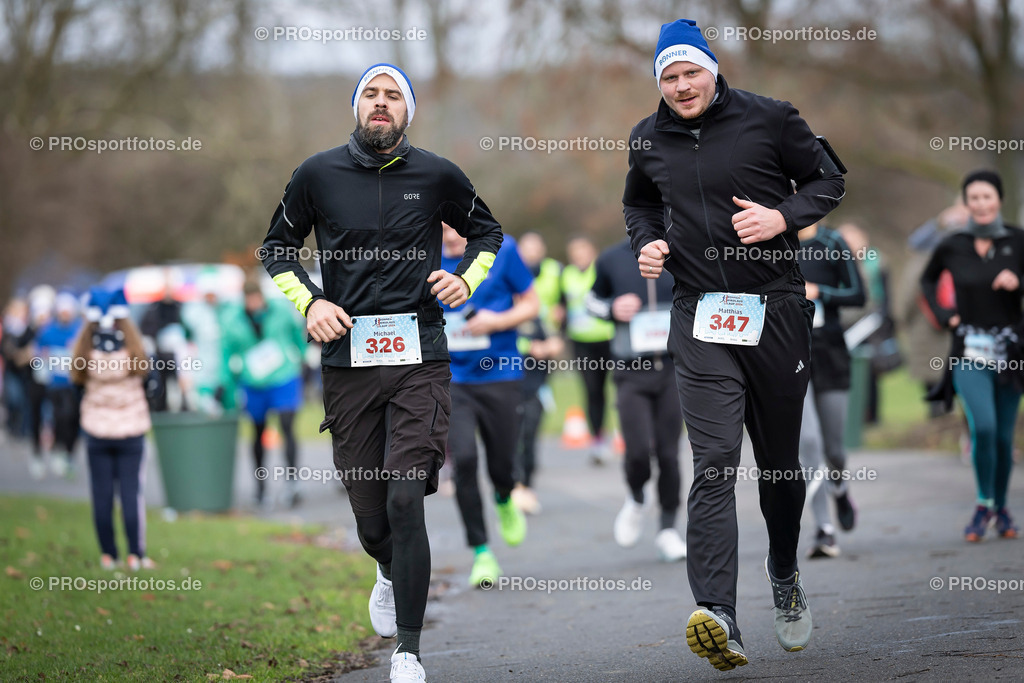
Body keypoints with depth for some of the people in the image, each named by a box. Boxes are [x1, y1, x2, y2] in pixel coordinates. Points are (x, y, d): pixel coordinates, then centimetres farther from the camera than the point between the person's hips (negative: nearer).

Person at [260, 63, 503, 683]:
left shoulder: (437, 176, 4)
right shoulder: (318, 175, 4)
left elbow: (487, 231, 21)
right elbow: (277, 248, 17)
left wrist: (467, 280, 3)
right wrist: (309, 303, 0)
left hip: (420, 358, -1)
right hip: (348, 358, 1)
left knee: (405, 499, -14)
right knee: (370, 516, 6)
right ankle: (391, 573, 44)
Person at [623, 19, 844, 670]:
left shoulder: (768, 119, -1)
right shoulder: (649, 139, 9)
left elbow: (829, 181, 7)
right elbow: (639, 203, 28)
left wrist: (784, 216, -12)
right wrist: (647, 242, 7)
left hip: (777, 308, -1)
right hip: (700, 316, 1)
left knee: (780, 460, 11)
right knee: (714, 462, -15)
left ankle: (786, 579, 39)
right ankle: (718, 615, -28)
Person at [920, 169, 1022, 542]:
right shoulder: (952, 247, 1)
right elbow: (927, 279, 20)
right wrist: (942, 315, 7)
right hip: (970, 350, -1)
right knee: (983, 426, -19)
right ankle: (983, 504, -1)